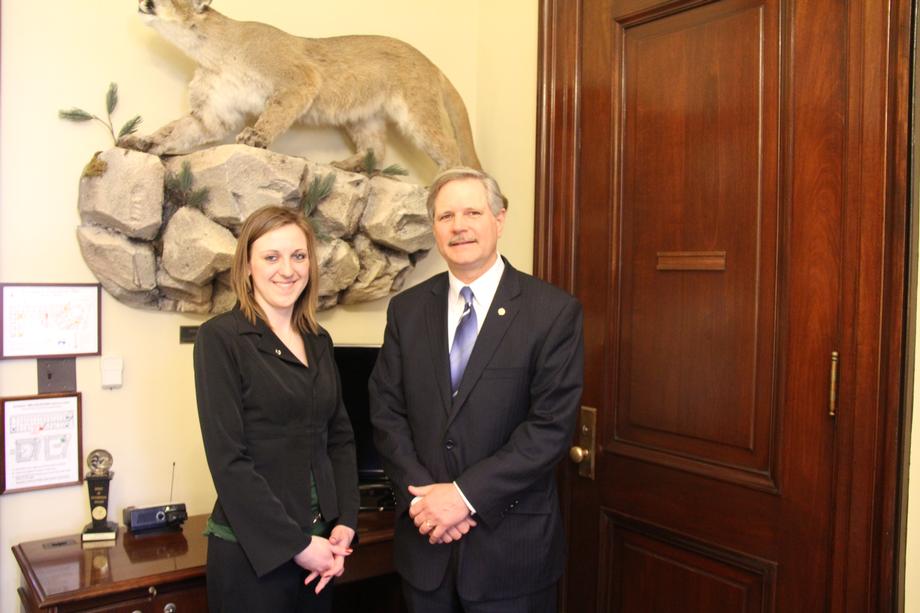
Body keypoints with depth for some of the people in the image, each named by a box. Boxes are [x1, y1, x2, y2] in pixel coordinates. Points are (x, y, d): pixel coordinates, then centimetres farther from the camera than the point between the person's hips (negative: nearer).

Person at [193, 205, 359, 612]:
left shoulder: (319, 341, 7)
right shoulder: (220, 338, -11)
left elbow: (340, 438, 10)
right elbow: (228, 458, -15)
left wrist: (345, 524, -2)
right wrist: (294, 544, -14)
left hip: (318, 547, 6)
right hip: (252, 551, -5)